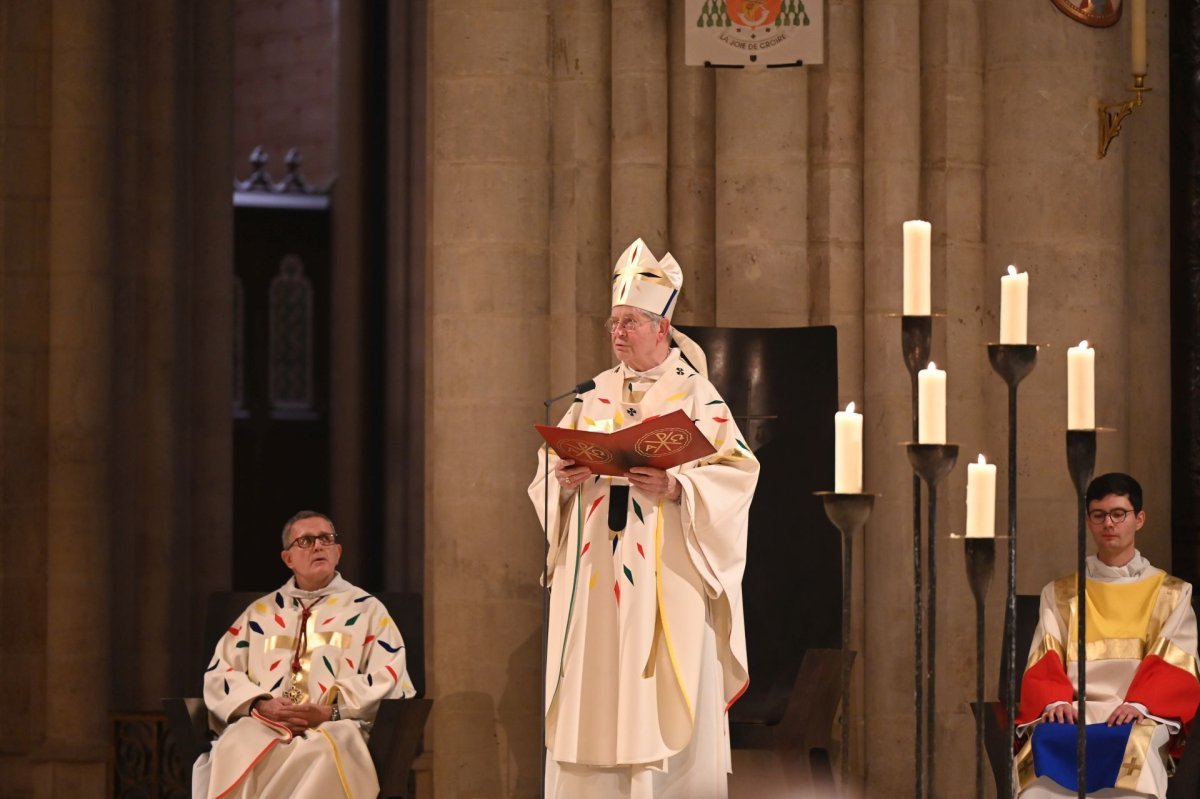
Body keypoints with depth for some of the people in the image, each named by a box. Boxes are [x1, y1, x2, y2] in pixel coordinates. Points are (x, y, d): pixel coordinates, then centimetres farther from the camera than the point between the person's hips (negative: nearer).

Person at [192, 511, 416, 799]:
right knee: (234, 752, -35)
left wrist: (332, 710, -11)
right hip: (263, 725, 2)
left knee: (323, 754, -40)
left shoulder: (367, 610, 17)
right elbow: (219, 672, 14)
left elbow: (388, 678, 5)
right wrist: (260, 704, -7)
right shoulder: (260, 613, 24)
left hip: (336, 729, -2)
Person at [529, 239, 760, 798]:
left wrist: (675, 488, -23)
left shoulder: (696, 395, 1)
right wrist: (564, 478, -9)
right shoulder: (594, 395, 15)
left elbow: (736, 472, -8)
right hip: (593, 574, 4)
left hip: (666, 577, -4)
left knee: (664, 706, -6)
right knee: (594, 702, 1)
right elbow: (551, 466, 14)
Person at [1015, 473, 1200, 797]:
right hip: (1072, 714, 1)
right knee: (1046, 740, -37)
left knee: (1132, 746, -39)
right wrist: (1055, 701, -12)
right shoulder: (1060, 594, 23)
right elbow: (1045, 664, 12)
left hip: (1139, 720, -1)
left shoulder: (1171, 594, 18)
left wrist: (1139, 704, -16)